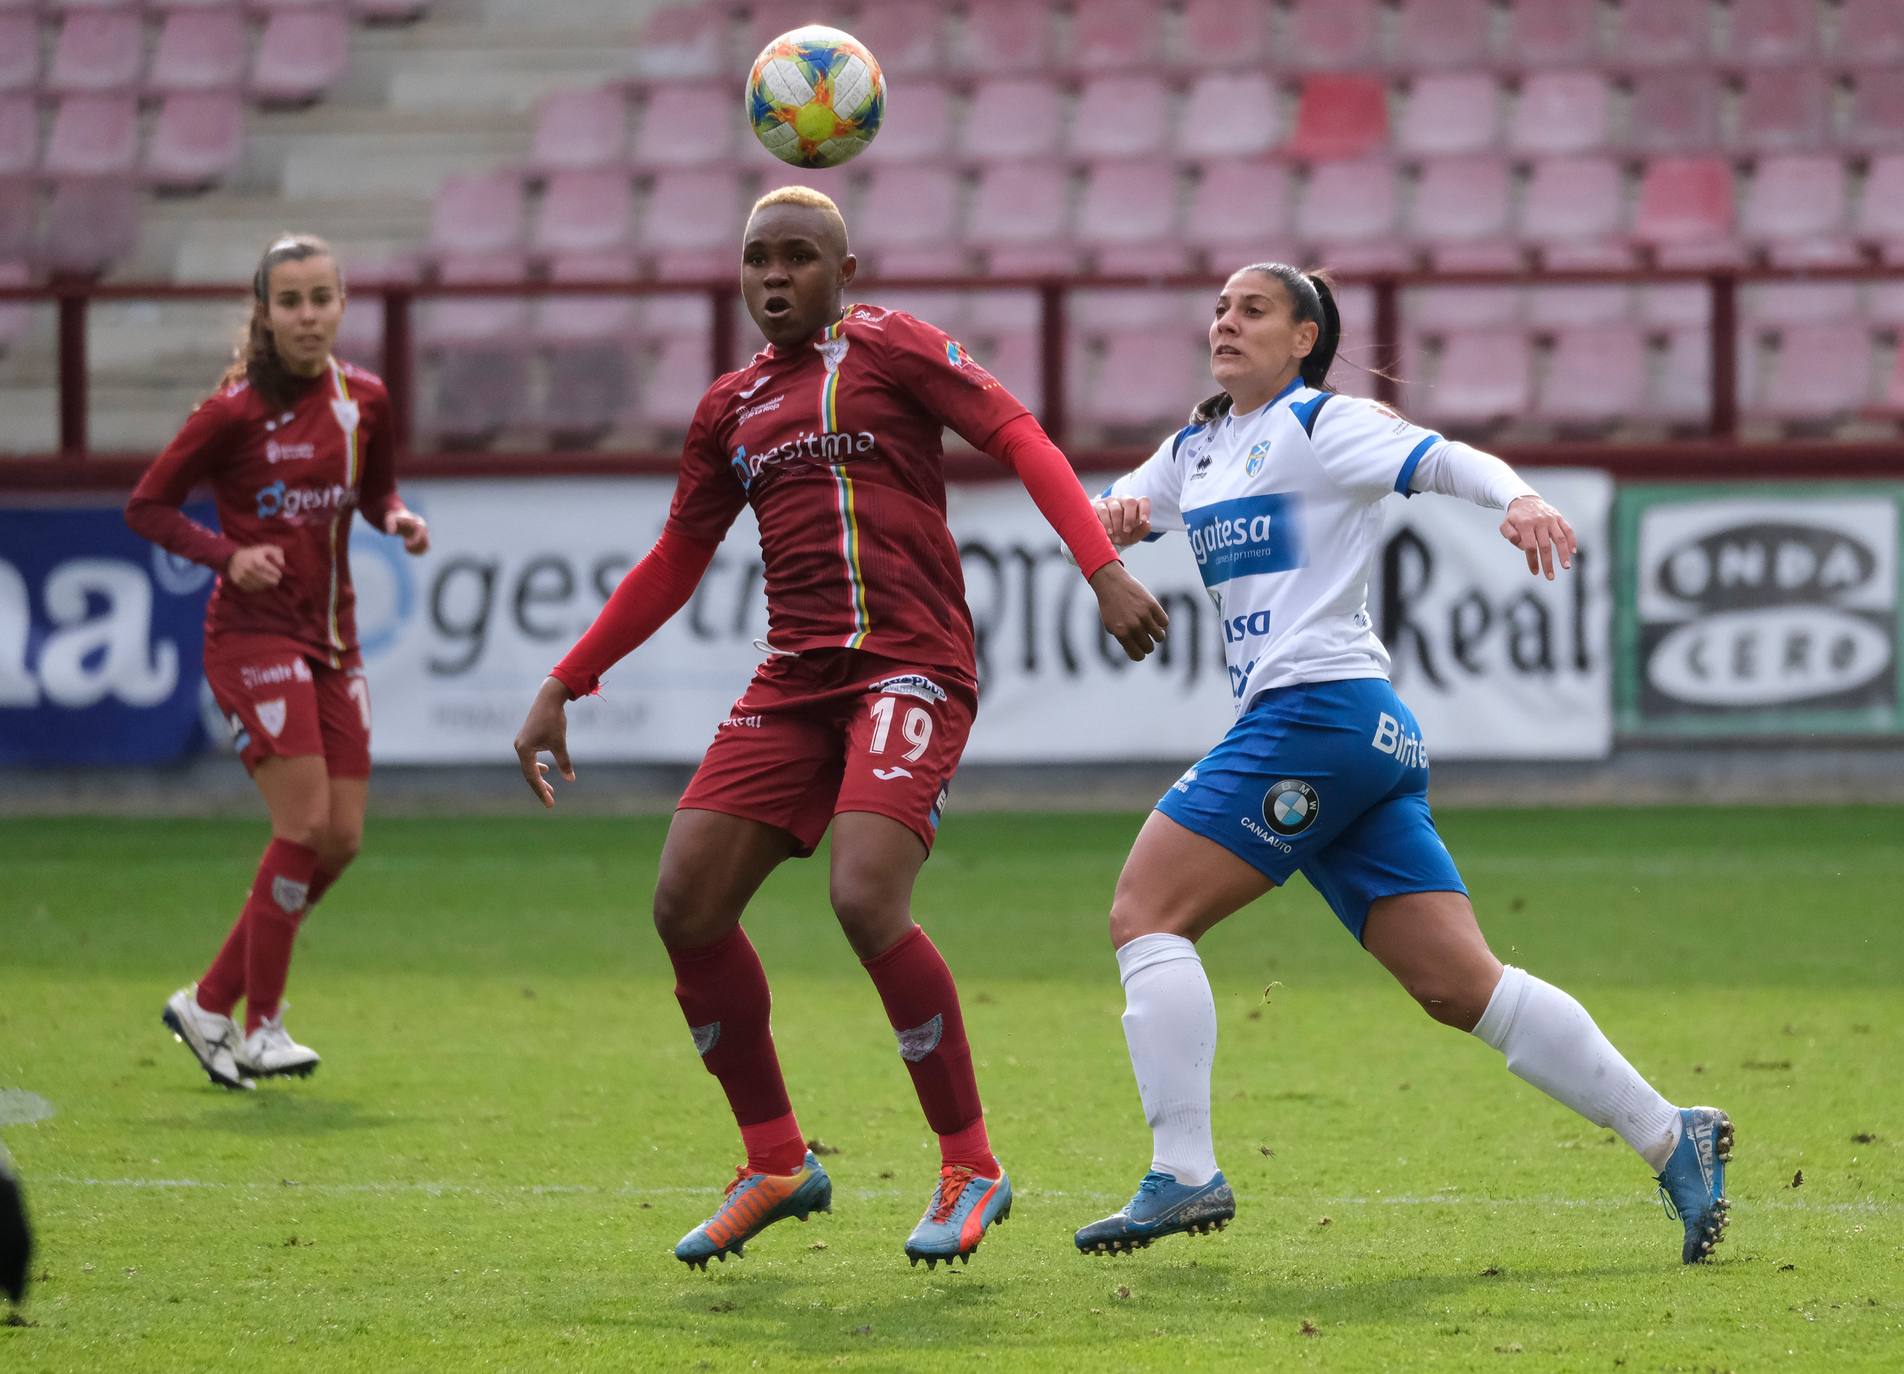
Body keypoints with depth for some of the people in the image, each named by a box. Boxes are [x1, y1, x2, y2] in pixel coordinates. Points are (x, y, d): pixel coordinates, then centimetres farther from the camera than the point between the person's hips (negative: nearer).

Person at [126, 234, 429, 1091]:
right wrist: (228, 554, -19)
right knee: (305, 820, -16)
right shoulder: (236, 410, -11)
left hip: (331, 636, 7)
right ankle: (260, 1027, -4)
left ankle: (209, 1004, 15)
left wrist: (397, 517, -2)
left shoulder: (363, 400, 4)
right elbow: (146, 506, -5)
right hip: (254, 631, -6)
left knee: (341, 838, 2)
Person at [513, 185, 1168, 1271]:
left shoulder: (889, 347, 2)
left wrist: (1105, 570, -20)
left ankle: (972, 1168, -8)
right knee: (687, 905, -3)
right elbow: (676, 562, 26)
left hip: (911, 664, -6)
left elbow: (1021, 439, -6)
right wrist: (563, 689, 24)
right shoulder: (731, 409, 18)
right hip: (796, 680, 7)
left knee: (866, 901, -24)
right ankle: (777, 1165, 13)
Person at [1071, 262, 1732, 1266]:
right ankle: (1670, 1138, 2)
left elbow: (1449, 462, -15)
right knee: (1459, 986, 2)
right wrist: (1113, 514, 3)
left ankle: (1183, 1175, -12)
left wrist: (1519, 499, -36)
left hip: (1319, 711, -8)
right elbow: (1112, 517, 28)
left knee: (1144, 912, -9)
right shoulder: (1198, 446, 23)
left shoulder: (1321, 425, -2)